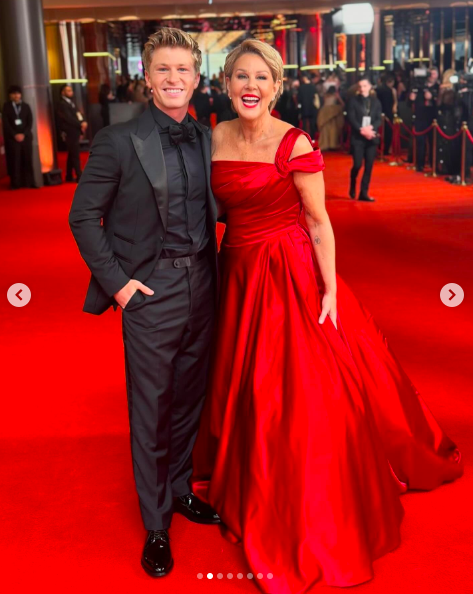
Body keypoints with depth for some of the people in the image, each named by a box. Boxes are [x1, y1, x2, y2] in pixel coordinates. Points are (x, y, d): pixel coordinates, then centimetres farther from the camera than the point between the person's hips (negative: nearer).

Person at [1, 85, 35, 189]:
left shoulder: (26, 106, 12)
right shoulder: (6, 107, 5)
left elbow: (30, 122, 6)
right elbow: (5, 123, -2)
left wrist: (23, 134, -7)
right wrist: (15, 135, -11)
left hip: (26, 136, 2)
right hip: (12, 138, -2)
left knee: (28, 160, 0)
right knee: (14, 161, -6)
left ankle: (29, 182, 3)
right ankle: (15, 183, -3)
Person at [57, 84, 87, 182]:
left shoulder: (71, 102, 17)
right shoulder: (62, 104, -12)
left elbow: (77, 115, 16)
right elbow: (69, 119, -19)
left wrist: (83, 123, 2)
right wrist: (81, 124, -16)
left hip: (75, 132, 9)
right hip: (70, 133, -9)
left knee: (72, 155, 13)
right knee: (75, 155, -8)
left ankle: (69, 176, 20)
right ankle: (79, 177, -7)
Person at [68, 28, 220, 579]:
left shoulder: (205, 137, 7)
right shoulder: (119, 141, -10)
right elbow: (83, 217, -7)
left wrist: (211, 269, 8)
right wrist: (116, 281, -11)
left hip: (201, 287, 5)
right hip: (151, 293, -5)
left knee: (189, 400, 18)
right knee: (151, 411, 6)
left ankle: (180, 490, 40)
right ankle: (156, 524, 23)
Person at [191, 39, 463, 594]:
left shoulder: (294, 144, -13)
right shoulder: (216, 138, 4)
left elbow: (319, 222, -11)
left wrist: (330, 291, -13)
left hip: (293, 277, -5)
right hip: (238, 276, 6)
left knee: (299, 395, 1)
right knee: (246, 389, 17)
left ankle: (307, 521, 23)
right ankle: (252, 493, 41)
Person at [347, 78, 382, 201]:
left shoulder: (375, 102, 10)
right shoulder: (354, 101, 3)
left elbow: (379, 119, 5)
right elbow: (351, 119, -5)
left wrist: (370, 128, -14)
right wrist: (361, 130, -17)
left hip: (372, 137, 3)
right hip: (358, 137, -3)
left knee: (369, 166, 0)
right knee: (358, 164, -10)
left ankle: (364, 193, 6)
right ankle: (352, 186, 18)